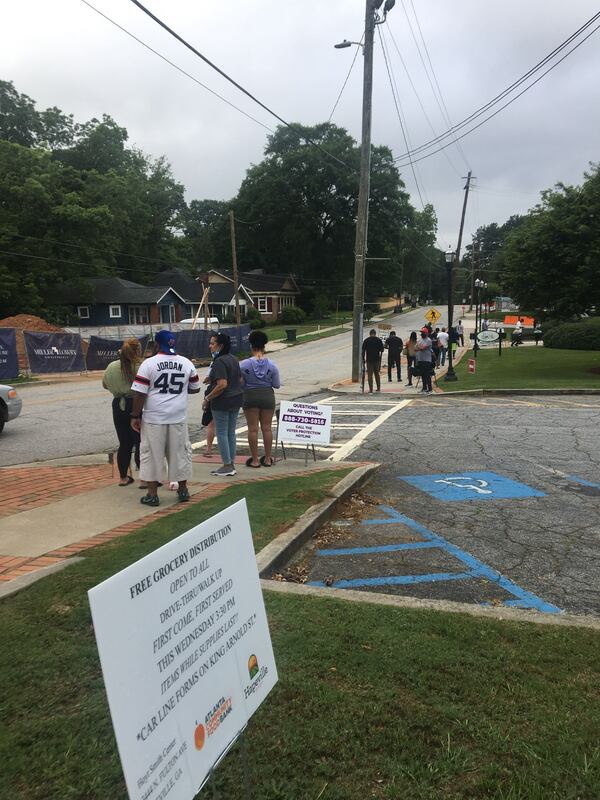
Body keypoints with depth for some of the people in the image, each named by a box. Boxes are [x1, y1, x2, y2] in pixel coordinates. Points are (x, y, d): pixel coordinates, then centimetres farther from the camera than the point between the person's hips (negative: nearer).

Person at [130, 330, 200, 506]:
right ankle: (183, 490, 23)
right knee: (180, 452, 14)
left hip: (154, 418, -3)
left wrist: (135, 416, -1)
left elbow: (139, 393, -9)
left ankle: (152, 494, 10)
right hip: (178, 417, 3)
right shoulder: (187, 363, 4)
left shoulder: (149, 363, -7)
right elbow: (195, 388, 13)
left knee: (151, 454, 6)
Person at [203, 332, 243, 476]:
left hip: (222, 401, -9)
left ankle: (227, 466, 4)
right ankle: (231, 464, 19)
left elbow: (222, 384, -26)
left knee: (222, 432, 0)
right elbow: (240, 380, 17)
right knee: (231, 432, 13)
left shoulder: (219, 362, -18)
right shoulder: (234, 359, 11)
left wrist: (207, 398, -19)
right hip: (236, 400, 9)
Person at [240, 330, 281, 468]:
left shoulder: (244, 364, -10)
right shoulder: (272, 365, -6)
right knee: (267, 428, 9)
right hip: (268, 396, 2)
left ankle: (255, 460, 8)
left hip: (250, 397, -2)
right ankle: (267, 459, 16)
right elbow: (277, 385, -3)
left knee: (253, 429, 5)